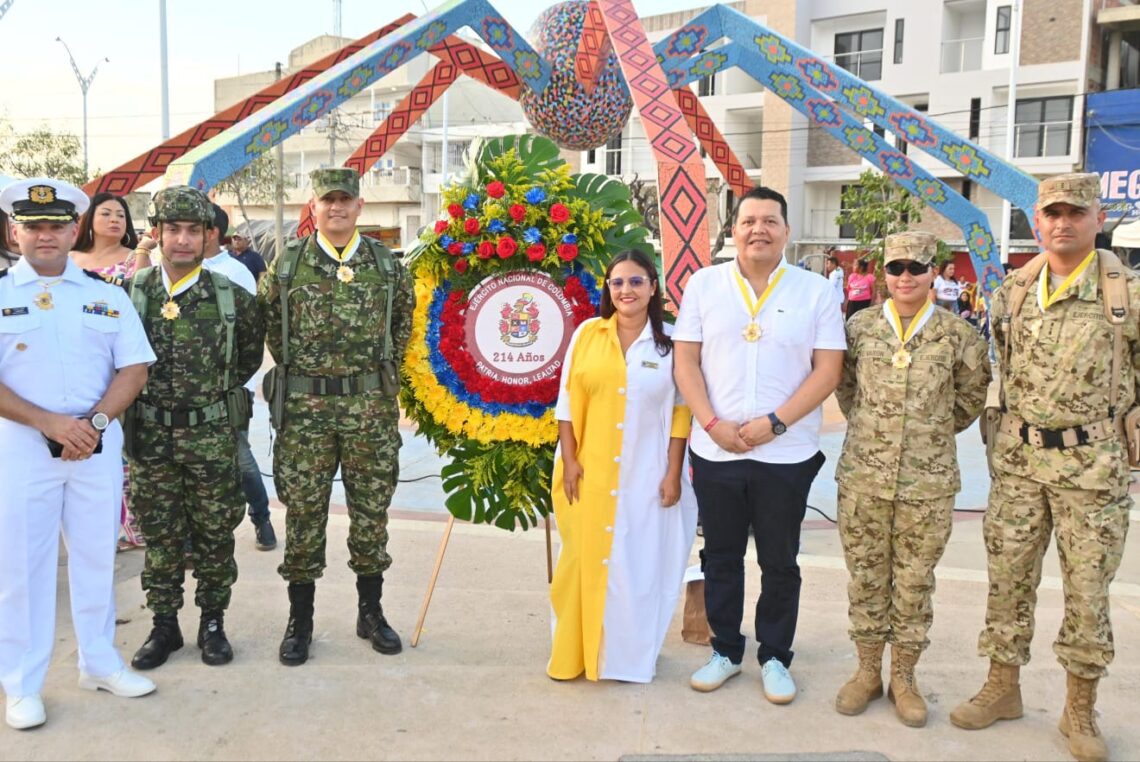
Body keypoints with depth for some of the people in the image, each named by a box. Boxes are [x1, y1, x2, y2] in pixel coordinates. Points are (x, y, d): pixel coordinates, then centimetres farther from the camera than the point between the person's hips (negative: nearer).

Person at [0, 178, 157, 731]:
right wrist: (51, 423, -17)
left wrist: (94, 422, -12)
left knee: (97, 556, 12)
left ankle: (99, 663, 27)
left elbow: (134, 367, 2)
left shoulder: (107, 295, 7)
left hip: (99, 444, 2)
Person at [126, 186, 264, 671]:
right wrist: (146, 397, 5)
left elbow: (251, 355, 11)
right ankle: (164, 625, 25)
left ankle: (213, 622, 24)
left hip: (212, 435, -1)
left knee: (215, 533, 9)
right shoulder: (130, 293, -1)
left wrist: (215, 391, 8)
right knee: (159, 536, 11)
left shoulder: (232, 298, -4)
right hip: (149, 435, 1)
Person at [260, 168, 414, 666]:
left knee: (372, 509, 8)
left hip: (372, 406, 1)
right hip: (304, 406, -1)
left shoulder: (387, 265, 5)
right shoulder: (286, 265, 2)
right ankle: (299, 621, 18)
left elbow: (405, 319, 17)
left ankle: (371, 613, 24)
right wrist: (295, 367, 9)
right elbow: (265, 321, 13)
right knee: (303, 512, 4)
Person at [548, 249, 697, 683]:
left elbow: (680, 412, 0)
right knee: (585, 560, 6)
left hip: (645, 475, -1)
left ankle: (629, 656, 21)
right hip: (590, 471, 1)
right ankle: (576, 653, 20)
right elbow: (568, 402, 2)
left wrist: (673, 473, -4)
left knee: (637, 565, 5)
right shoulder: (587, 334, 2)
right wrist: (569, 460, -3)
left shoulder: (670, 343, -1)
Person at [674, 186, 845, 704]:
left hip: (787, 453, -1)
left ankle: (775, 657, 27)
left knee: (779, 562, 10)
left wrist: (775, 422, -15)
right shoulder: (704, 284, 3)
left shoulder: (815, 291, 0)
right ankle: (725, 651, 29)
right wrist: (713, 423, -11)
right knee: (721, 556, 12)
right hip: (715, 450, 1)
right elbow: (685, 360, 1)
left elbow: (828, 369, -5)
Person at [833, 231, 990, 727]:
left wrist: (932, 432, 12)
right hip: (862, 476, 1)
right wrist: (869, 427, 10)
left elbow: (971, 396, 12)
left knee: (915, 581, 9)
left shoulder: (957, 335, -2)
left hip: (929, 482, -1)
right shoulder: (860, 327, 1)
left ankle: (903, 677, 26)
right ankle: (868, 671, 26)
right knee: (865, 576, 10)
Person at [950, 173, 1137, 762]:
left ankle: (1080, 709, 23)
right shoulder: (1012, 291, 6)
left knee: (1087, 588, 6)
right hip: (1017, 458, 3)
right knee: (1008, 576, 9)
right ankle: (1003, 687, 26)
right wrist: (1005, 435, 13)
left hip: (1092, 463, -3)